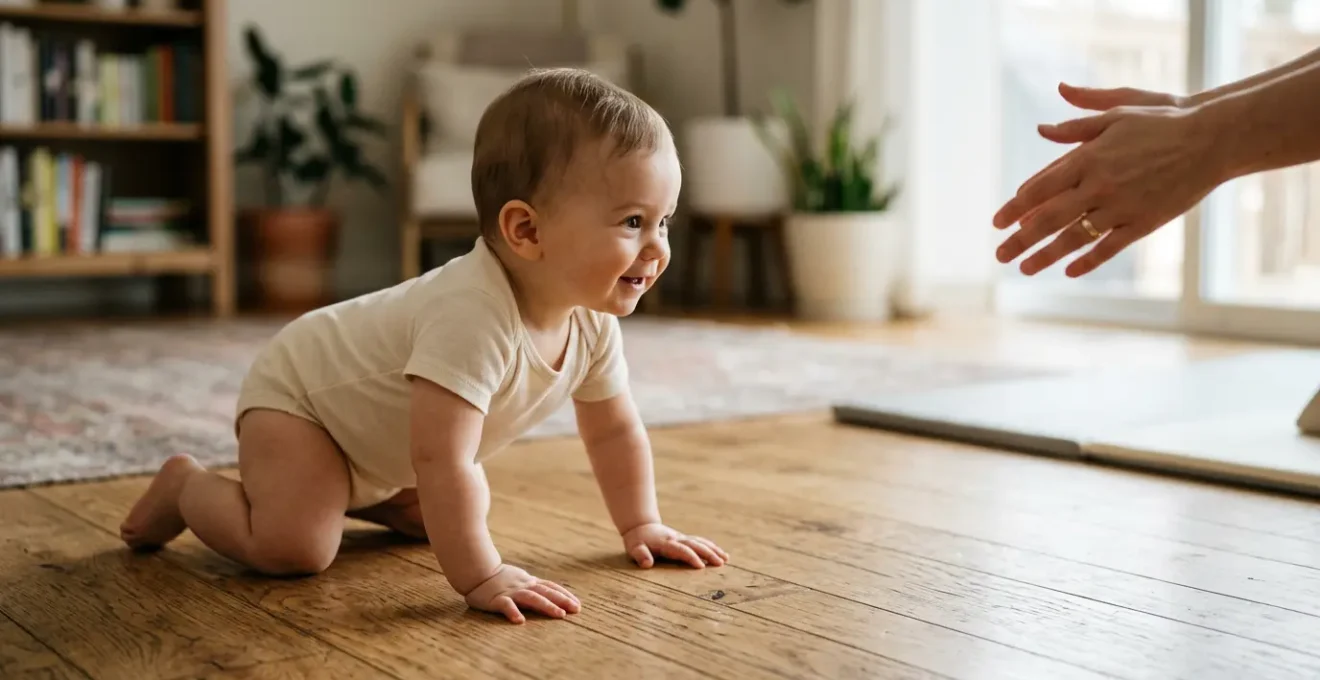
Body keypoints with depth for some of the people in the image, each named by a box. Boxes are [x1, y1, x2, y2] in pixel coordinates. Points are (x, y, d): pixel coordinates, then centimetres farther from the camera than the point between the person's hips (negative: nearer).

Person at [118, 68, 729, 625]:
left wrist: (641, 526, -1)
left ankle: (352, 494, 31)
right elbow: (442, 461, -46)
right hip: (297, 391, -8)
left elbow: (615, 428, 0)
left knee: (449, 517, 11)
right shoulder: (472, 316, -44)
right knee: (295, 548, -22)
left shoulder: (593, 321, -15)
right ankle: (186, 487, 5)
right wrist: (480, 578, -43)